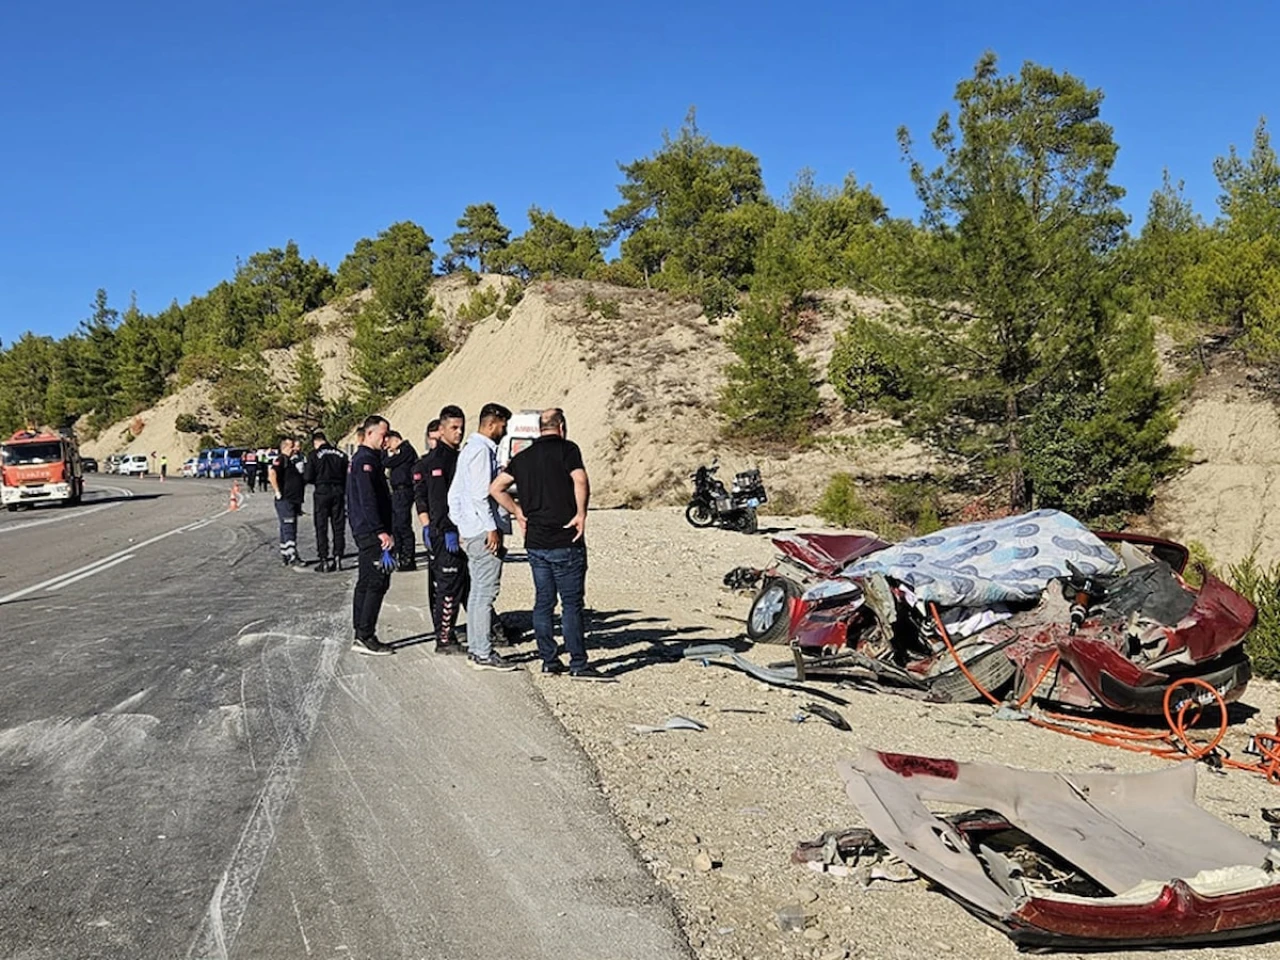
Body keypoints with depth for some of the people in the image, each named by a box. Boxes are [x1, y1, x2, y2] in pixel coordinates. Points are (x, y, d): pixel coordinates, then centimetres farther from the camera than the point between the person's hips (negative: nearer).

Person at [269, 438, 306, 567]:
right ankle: (292, 557, -14)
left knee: (287, 529, 13)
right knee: (289, 529, -11)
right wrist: (278, 492, -26)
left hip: (293, 501, 10)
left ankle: (285, 556, 19)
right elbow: (272, 474, -29)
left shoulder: (289, 461, 20)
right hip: (285, 501, -10)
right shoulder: (280, 460, -11)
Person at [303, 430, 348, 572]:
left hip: (322, 492, -3)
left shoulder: (314, 454, -6)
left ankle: (324, 561, 1)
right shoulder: (340, 454, 4)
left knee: (321, 528, 3)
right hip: (338, 492, 3)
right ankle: (337, 558, 11)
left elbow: (307, 478, -9)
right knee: (338, 527, 10)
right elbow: (347, 476, 5)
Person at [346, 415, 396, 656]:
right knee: (377, 583, -9)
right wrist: (381, 531, -22)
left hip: (365, 531, 11)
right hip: (370, 531, -11)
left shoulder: (365, 459, 19)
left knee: (366, 583, 13)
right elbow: (368, 501, -21)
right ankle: (366, 637, -8)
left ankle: (361, 635, 18)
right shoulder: (366, 461, -13)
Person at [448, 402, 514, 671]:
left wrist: (460, 527, 21)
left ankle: (475, 649, 18)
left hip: (470, 531, 10)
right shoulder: (481, 450, -12)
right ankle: (483, 654, -6)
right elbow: (480, 493, -20)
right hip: (484, 531, -10)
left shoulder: (468, 449, 19)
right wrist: (492, 528, -19)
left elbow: (454, 494, 21)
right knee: (485, 593, -8)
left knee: (478, 592, 13)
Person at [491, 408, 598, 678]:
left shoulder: (522, 456, 13)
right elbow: (580, 480, -22)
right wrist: (581, 514, -15)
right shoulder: (566, 449, -5)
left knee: (543, 601, 12)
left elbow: (496, 488, 14)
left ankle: (548, 660, 15)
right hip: (565, 540, -6)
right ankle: (578, 664, -2)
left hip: (535, 541, 6)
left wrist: (518, 512, 15)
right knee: (571, 603, -3)